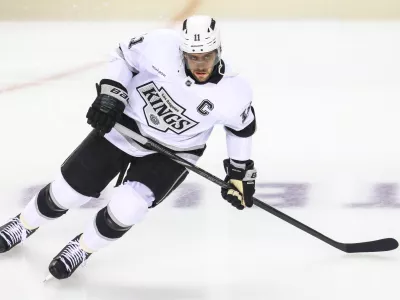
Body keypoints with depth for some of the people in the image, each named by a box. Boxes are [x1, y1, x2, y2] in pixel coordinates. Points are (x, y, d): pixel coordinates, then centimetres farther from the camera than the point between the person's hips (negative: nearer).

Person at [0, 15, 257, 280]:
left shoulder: (233, 93, -23)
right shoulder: (162, 46, -26)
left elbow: (242, 127, -3)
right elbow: (125, 56, -6)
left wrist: (240, 172, 2)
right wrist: (111, 94, -17)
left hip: (173, 153, -1)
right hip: (125, 126, 1)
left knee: (125, 208, -20)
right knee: (69, 189, 7)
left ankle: (82, 248, 11)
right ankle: (25, 224, 38)